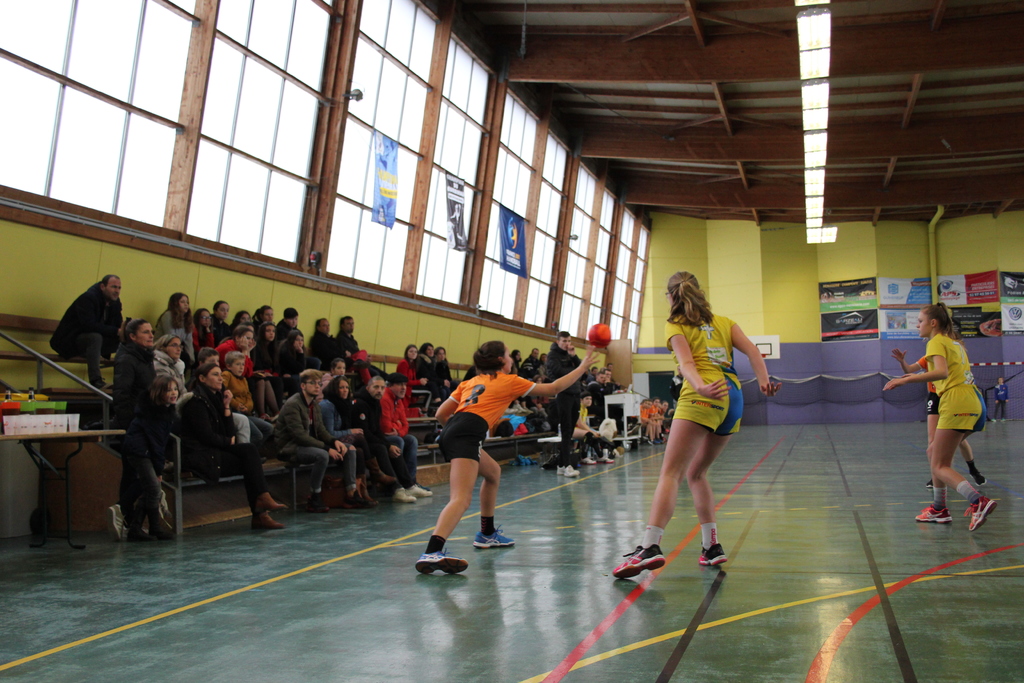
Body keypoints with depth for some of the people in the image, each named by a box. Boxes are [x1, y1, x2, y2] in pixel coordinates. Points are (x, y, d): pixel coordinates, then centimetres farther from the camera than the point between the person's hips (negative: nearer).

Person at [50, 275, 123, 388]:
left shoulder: (115, 302, 2)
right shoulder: (87, 298, -21)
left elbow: (118, 325, 3)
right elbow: (88, 325, -34)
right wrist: (116, 331, -36)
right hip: (69, 341, -7)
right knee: (95, 337, -39)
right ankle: (95, 380, -43)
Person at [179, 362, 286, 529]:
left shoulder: (215, 397, 16)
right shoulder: (197, 401, -10)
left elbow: (229, 433, 9)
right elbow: (207, 436, -17)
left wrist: (226, 407, -1)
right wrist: (229, 441, -2)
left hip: (215, 452, 8)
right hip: (200, 456, -8)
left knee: (250, 450, -15)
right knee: (249, 461, -19)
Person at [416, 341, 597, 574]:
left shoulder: (470, 382, 28)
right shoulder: (509, 381, 13)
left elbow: (441, 414, 22)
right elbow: (553, 388, 20)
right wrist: (582, 367, 30)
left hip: (451, 432, 8)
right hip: (467, 435, -8)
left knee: (493, 472, 30)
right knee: (462, 500, -21)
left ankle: (487, 534, 38)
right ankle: (432, 553, -42)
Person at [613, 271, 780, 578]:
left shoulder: (675, 325, 11)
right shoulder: (723, 321, 27)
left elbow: (687, 363, -9)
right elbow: (752, 351, 11)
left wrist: (701, 388, -24)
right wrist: (763, 381, -3)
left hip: (703, 398, -6)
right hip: (733, 397, 7)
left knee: (670, 472, -15)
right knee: (696, 473, 20)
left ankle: (650, 546, -31)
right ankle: (712, 546, 17)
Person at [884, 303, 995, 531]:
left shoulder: (937, 342, -4)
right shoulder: (954, 342, 22)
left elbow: (942, 372, -21)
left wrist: (907, 379, -24)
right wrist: (919, 375, 29)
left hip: (957, 404, -9)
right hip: (974, 403, 9)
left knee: (939, 466, -8)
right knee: (934, 452, 18)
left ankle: (979, 502, -26)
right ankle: (939, 509, 18)